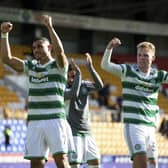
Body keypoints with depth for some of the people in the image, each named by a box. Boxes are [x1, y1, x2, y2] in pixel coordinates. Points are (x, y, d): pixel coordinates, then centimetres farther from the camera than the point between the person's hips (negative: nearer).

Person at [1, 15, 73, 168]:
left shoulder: (58, 65, 3)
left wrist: (50, 26, -25)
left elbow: (60, 50, -19)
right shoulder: (31, 66, 18)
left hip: (55, 119, -5)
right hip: (34, 121, 5)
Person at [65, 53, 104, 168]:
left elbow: (99, 86, -8)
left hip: (87, 132, 6)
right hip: (73, 132, -6)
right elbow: (73, 94, -29)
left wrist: (90, 67, -16)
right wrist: (79, 73, -26)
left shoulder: (84, 85, 8)